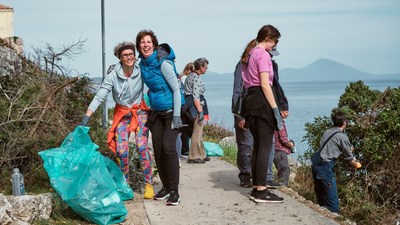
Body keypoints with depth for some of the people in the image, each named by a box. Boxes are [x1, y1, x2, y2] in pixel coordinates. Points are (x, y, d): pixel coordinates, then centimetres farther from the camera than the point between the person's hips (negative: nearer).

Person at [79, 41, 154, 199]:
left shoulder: (141, 70, -13)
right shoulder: (113, 75, -16)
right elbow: (99, 97, -19)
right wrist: (86, 118, -27)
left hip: (140, 111, 0)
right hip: (122, 113, 1)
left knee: (141, 145, -18)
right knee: (122, 150, -10)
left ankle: (149, 184, -10)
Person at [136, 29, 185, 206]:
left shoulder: (163, 63, -17)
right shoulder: (143, 64, 4)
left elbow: (176, 89, -17)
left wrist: (177, 115, -20)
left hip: (171, 110, -7)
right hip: (156, 111, 7)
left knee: (168, 147, -17)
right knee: (158, 150, 6)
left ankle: (174, 191, -13)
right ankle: (165, 187, 18)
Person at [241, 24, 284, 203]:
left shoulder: (249, 54, 19)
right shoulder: (263, 54, -9)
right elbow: (265, 84, -16)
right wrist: (275, 109, -17)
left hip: (250, 100, 10)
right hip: (261, 101, -10)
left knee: (258, 145, 12)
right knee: (265, 146, -8)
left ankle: (256, 189, 15)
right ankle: (261, 191, -9)